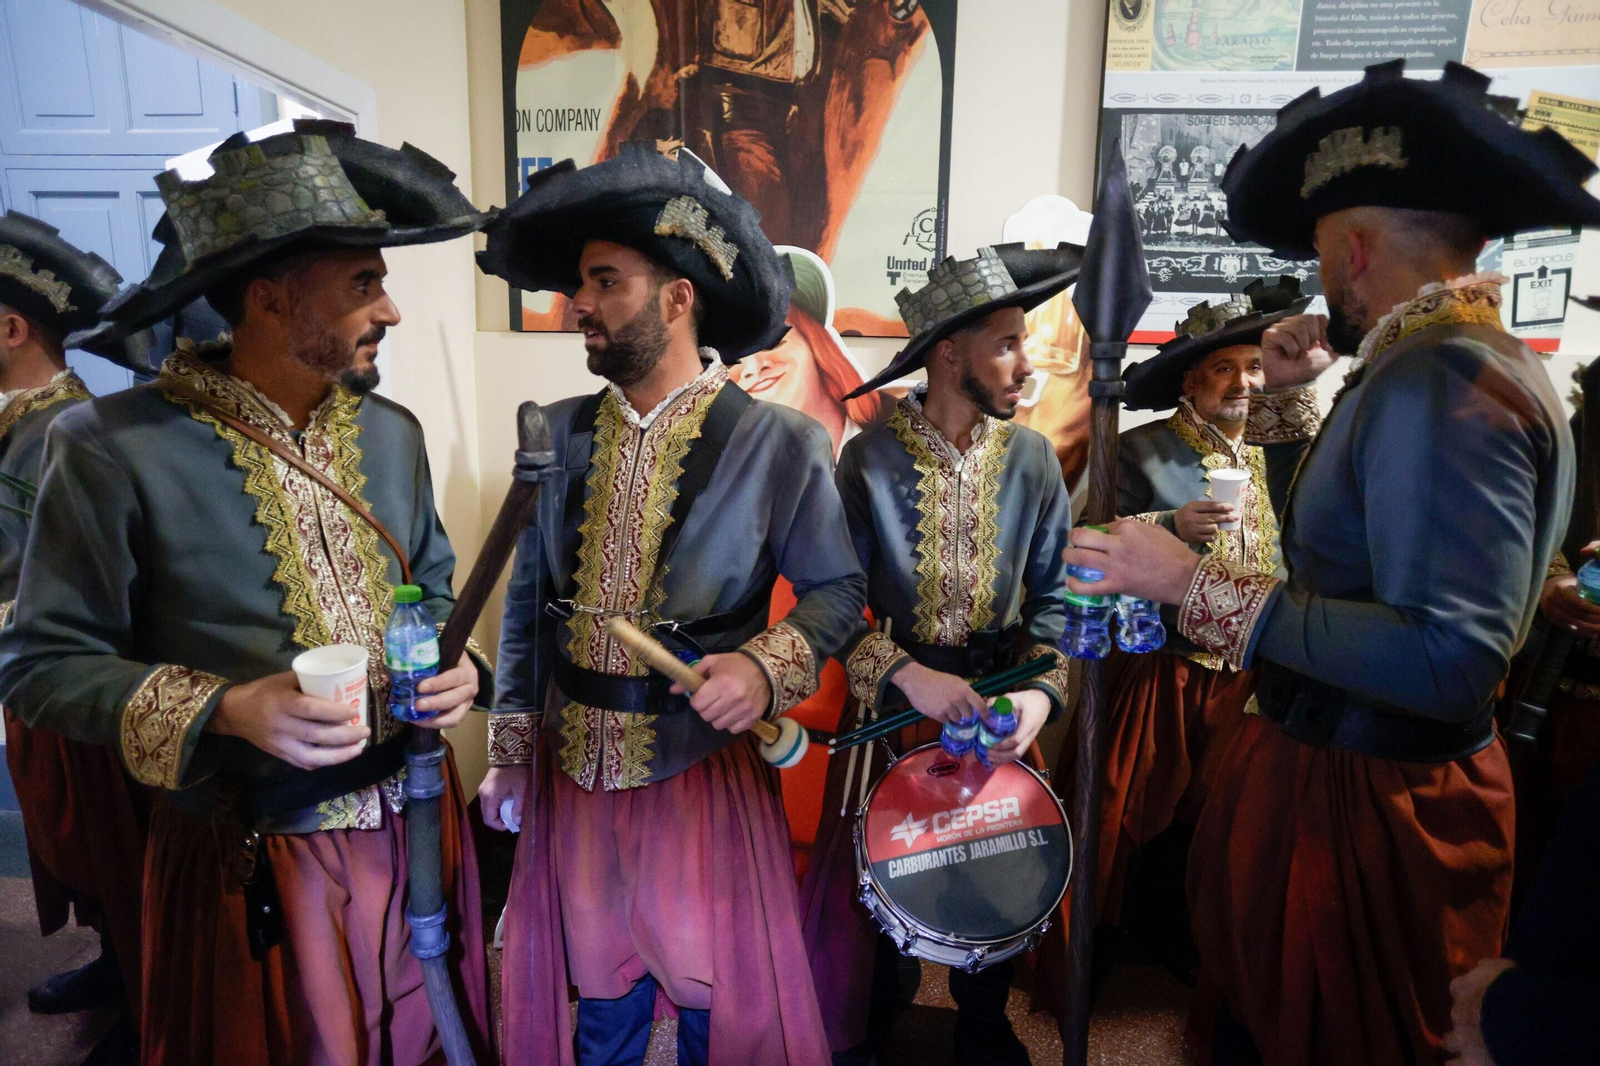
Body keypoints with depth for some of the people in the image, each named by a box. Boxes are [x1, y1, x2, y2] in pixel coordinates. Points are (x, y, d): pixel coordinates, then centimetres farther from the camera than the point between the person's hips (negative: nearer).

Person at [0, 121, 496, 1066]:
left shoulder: (393, 433, 0)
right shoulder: (116, 448, -14)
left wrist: (451, 668, -7)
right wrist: (226, 710, -23)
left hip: (419, 834, 5)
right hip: (252, 870, -4)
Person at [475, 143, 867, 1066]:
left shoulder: (780, 444, -11)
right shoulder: (562, 435, 1)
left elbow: (837, 590, -4)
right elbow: (529, 597, 7)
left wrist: (769, 665, -24)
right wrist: (509, 750, 8)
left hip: (705, 773, -3)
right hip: (575, 774, 4)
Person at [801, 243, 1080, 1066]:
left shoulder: (1032, 458, -4)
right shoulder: (871, 456, -13)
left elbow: (1055, 596, -1)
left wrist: (1042, 691, -16)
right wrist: (906, 675, -26)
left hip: (998, 703, 3)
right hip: (890, 699, -2)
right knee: (852, 884, 3)